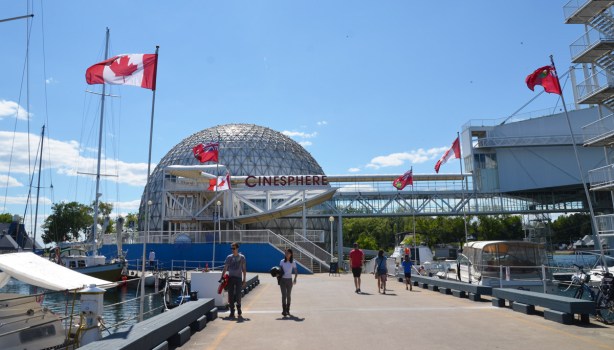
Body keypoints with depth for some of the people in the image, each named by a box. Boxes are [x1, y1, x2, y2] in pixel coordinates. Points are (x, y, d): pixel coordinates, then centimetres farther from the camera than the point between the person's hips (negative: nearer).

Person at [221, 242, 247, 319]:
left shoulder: (242, 257, 1)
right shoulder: (229, 257, 5)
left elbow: (244, 269, 4)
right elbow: (225, 268, 6)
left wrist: (244, 280, 1)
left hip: (238, 278, -2)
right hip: (230, 278, 2)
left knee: (238, 295, -3)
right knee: (231, 295, 4)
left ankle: (239, 312, 7)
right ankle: (232, 313, 13)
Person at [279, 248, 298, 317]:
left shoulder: (293, 262, 0)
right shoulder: (282, 261, 1)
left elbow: (296, 271, 5)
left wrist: (295, 279, -8)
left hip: (289, 280, 1)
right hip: (283, 280, -1)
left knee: (288, 295, 10)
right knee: (284, 295, -9)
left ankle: (287, 310, 23)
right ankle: (284, 311, -9)